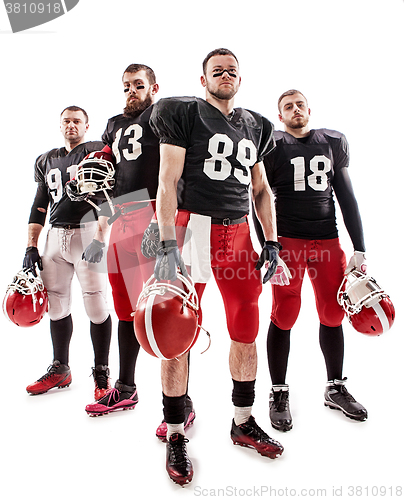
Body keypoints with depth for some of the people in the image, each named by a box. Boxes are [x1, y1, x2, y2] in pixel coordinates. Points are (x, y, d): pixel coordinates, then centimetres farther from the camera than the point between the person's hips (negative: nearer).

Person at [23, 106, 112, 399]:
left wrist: (101, 237, -24)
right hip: (55, 235, 5)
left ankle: (102, 372, 7)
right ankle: (60, 369, 23)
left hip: (88, 232, -5)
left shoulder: (98, 152, 4)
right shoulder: (47, 161, 20)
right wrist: (31, 246, 10)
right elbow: (39, 206, 18)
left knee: (95, 303, -6)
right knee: (56, 303, 8)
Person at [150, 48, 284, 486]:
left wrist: (271, 242, 11)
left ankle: (243, 423, 29)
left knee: (246, 332, 9)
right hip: (193, 228, -5)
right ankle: (175, 437, 16)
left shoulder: (254, 127, 19)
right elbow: (168, 182, -6)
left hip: (238, 233, 6)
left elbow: (261, 190, 21)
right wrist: (168, 246, -17)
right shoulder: (184, 114, 3)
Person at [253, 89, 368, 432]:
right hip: (288, 239, -3)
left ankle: (336, 388, 25)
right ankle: (279, 394, 13)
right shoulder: (272, 147, 3)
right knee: (284, 316, -4)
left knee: (333, 313, 6)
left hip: (328, 239, 4)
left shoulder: (334, 143, 14)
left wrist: (360, 249, 6)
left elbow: (347, 197, 12)